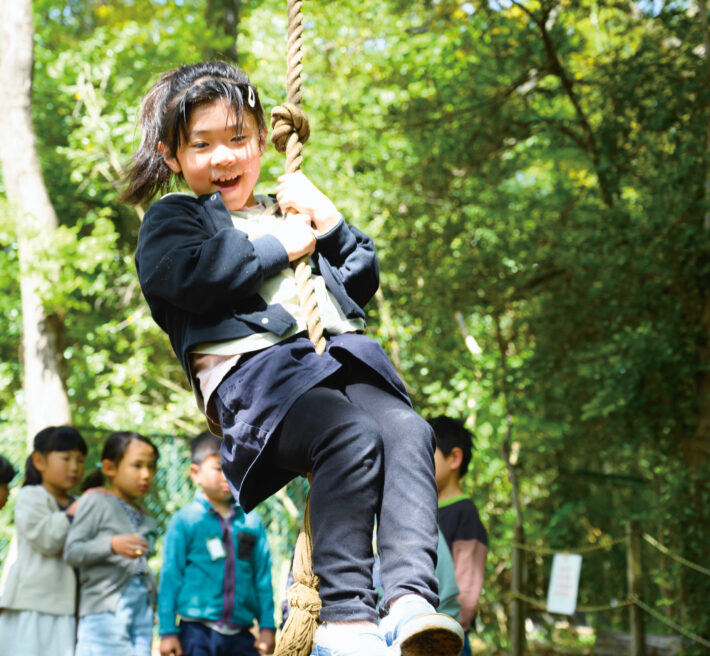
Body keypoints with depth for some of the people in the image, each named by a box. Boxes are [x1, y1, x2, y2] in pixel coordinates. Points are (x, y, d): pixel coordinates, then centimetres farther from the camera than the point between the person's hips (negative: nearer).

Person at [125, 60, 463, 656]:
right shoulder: (173, 218, 19)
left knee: (406, 430, -28)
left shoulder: (288, 214, 37)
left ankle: (410, 598, -41)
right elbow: (190, 277, -6)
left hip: (340, 360, 5)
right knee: (352, 437, -35)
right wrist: (279, 248, 2)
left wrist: (328, 222, 17)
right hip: (253, 367, -5)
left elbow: (363, 282, 33)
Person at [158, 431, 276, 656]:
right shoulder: (185, 521, -3)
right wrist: (168, 631, -4)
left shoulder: (251, 522, 7)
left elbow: (263, 576, 10)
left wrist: (267, 626, 6)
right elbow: (170, 577, -2)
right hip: (197, 632, -3)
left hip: (241, 635, 3)